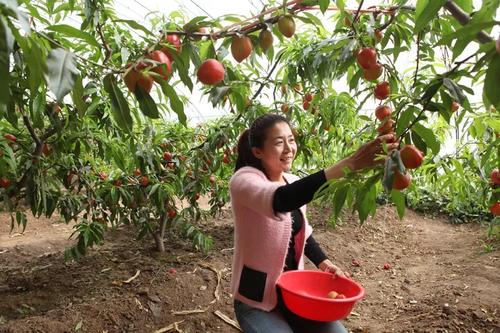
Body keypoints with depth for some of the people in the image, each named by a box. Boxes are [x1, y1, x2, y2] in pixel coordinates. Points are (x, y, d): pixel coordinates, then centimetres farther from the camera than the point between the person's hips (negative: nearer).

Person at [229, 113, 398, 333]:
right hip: (257, 300, -6)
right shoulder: (244, 180, -21)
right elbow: (281, 200, -43)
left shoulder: (293, 182, 1)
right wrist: (350, 164, -50)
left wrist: (323, 263, -2)